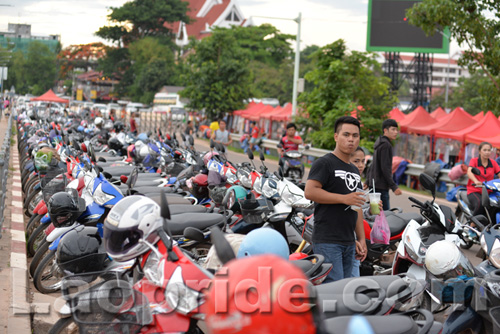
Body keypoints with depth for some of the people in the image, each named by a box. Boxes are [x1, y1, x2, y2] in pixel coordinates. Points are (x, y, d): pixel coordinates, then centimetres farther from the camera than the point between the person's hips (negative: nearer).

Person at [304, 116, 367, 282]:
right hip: (327, 241, -8)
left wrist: (361, 239, 19)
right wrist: (344, 198, -18)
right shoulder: (324, 163, -5)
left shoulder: (354, 170, 22)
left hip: (349, 242, 8)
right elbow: (310, 192, -19)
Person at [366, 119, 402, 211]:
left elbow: (373, 165, 24)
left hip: (374, 184, 10)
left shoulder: (379, 143, 18)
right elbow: (385, 168, -20)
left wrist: (367, 181, 29)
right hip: (381, 187, -10)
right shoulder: (385, 145, -13)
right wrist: (394, 187, -20)